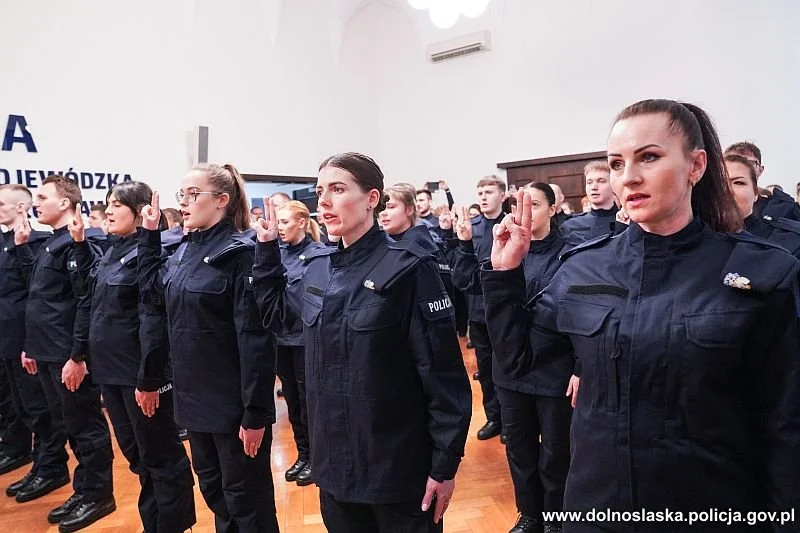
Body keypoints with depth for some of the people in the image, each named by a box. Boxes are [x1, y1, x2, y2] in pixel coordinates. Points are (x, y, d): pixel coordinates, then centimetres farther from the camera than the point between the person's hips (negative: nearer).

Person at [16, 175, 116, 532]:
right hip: (49, 352, 10)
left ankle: (97, 495, 14)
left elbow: (86, 302, -21)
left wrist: (78, 355, -22)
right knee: (67, 423, 17)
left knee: (85, 425, 1)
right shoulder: (51, 244, 14)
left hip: (69, 355, -10)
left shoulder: (76, 244, -15)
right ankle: (83, 490, 30)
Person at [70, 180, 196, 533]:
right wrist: (80, 243, 17)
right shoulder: (112, 253, 11)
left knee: (161, 458, 5)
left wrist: (148, 378, -22)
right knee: (135, 454, 20)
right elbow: (93, 288, 28)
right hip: (111, 371, 9)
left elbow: (153, 319, -21)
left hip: (139, 374, -9)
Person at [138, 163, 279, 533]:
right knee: (212, 490, 23)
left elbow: (256, 338, -20)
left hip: (233, 403, -8)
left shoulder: (241, 254, -17)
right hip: (195, 398, 8)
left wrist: (255, 412, -21)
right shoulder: (185, 250, 7)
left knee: (246, 501, 8)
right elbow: (153, 296, 18)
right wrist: (149, 235, 12)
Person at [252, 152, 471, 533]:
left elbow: (444, 374, -15)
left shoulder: (407, 269, -15)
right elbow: (275, 315, 21)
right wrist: (267, 250, 12)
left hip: (396, 468, -5)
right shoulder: (316, 268, 3)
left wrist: (445, 464, -13)